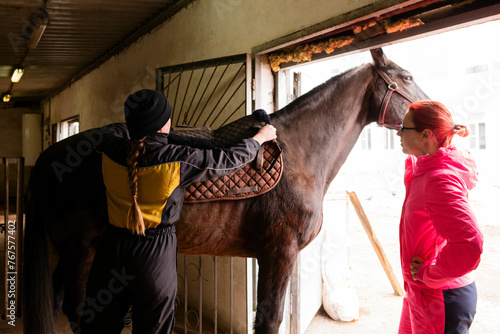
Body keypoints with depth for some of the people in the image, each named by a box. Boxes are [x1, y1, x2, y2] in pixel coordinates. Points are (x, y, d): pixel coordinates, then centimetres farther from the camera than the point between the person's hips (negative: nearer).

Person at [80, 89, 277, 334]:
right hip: (156, 254, -3)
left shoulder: (109, 150, -6)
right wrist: (259, 138, 12)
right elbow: (231, 160, -4)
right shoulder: (179, 159, -17)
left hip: (112, 248, 4)